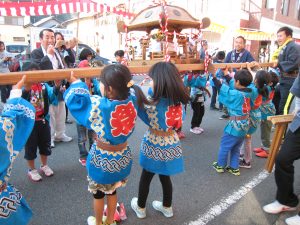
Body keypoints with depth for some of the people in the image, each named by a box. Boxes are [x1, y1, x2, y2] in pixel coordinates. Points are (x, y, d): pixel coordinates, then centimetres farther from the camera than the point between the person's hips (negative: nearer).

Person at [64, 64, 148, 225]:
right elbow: (129, 89, 5)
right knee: (112, 191, 28)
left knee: (98, 194, 23)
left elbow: (76, 97, -16)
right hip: (122, 157, 4)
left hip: (102, 158, -4)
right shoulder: (132, 100, -18)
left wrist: (75, 83, 1)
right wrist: (124, 80, 17)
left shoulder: (98, 106, -30)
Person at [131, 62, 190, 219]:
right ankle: (167, 207, 44)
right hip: (171, 144, 4)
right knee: (165, 177, 24)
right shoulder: (178, 101, -10)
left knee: (146, 177, 19)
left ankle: (140, 208, 41)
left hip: (154, 145, -4)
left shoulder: (151, 103, -27)